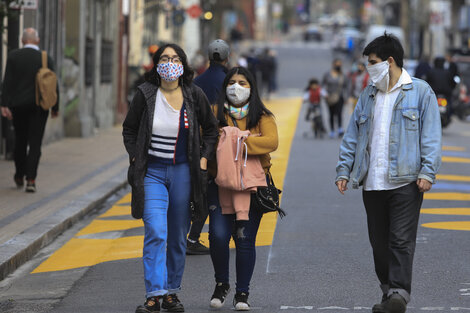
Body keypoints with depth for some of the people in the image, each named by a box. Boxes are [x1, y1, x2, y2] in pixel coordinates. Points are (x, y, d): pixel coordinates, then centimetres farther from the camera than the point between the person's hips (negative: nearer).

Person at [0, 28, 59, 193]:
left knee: (20, 141, 17)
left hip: (19, 105, 1)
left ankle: (19, 177, 28)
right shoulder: (46, 59, -3)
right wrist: (55, 108, 7)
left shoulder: (13, 56, -4)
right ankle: (31, 180, -10)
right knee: (35, 143, 0)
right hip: (39, 106, -1)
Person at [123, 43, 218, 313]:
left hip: (183, 172, 2)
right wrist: (136, 159, -1)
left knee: (178, 237, 8)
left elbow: (211, 129, 13)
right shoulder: (146, 94, -4)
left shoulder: (194, 95, -1)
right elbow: (129, 129, 9)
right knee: (156, 233, -14)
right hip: (152, 172, -2)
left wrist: (203, 159, 2)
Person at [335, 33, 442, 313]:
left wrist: (427, 172, -13)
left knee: (401, 240, -11)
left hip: (405, 182, -6)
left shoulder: (420, 92, 1)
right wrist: (344, 170, 9)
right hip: (372, 184, 6)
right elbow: (352, 137, 18)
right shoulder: (368, 95, 17)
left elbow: (431, 136, -4)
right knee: (379, 242, 8)